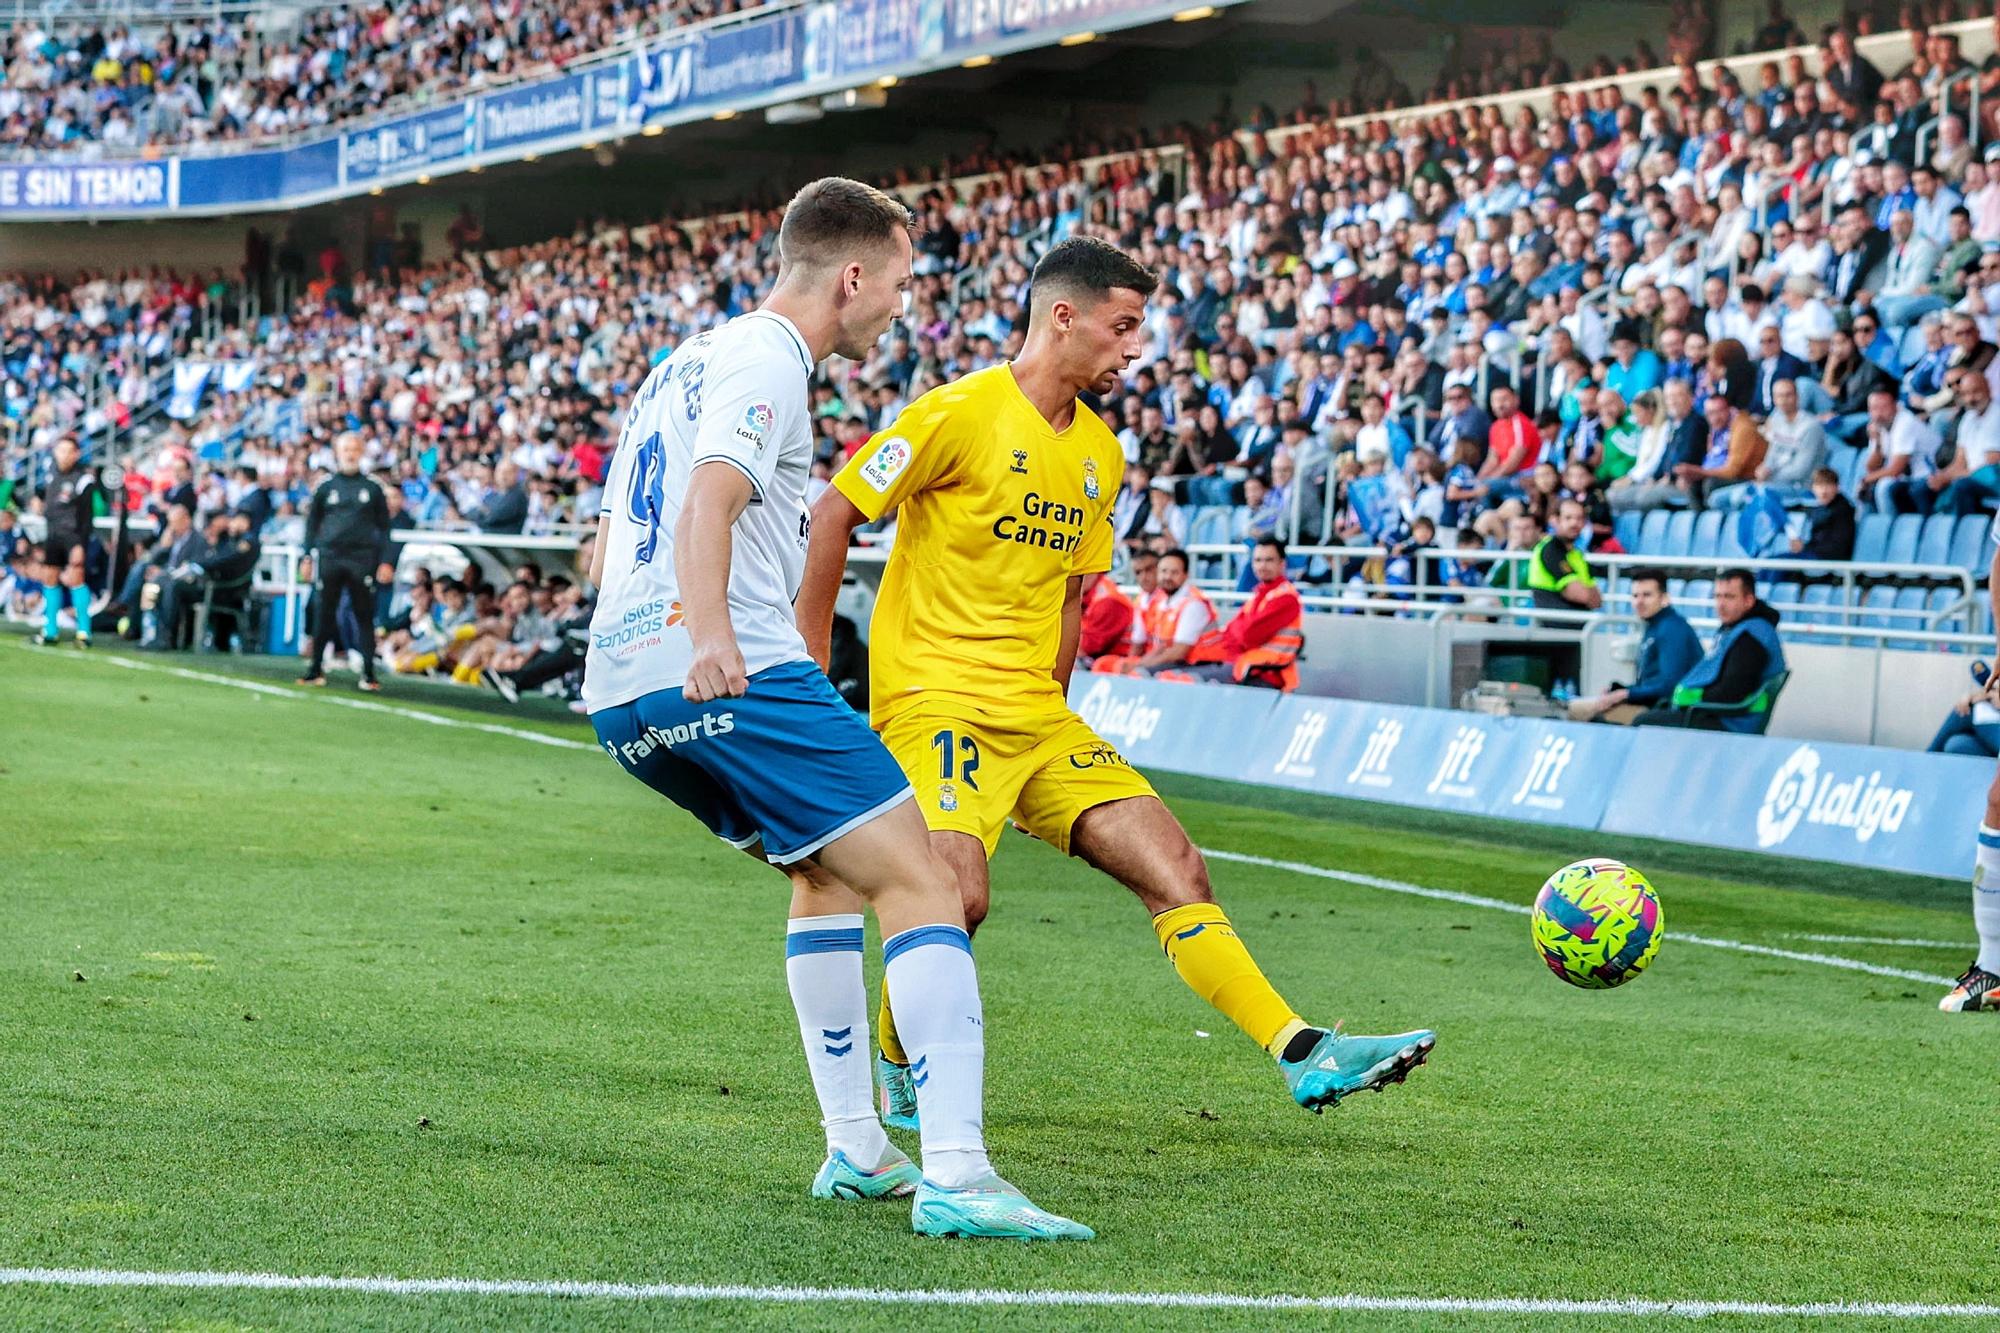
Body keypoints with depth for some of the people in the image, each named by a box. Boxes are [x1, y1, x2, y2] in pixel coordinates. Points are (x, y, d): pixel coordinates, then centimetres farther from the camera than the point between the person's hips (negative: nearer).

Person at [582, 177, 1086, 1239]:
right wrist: (711, 640, -39)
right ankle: (956, 1178, -23)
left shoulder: (684, 364, 25)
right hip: (740, 679, -10)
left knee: (830, 873, 26)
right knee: (920, 887, -11)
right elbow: (706, 508, -23)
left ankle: (855, 1149, 21)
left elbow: (604, 551, 33)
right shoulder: (764, 363, -4)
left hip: (617, 692, 10)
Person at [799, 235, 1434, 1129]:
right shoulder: (962, 414, -10)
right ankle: (898, 1070, 0)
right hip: (934, 699, -7)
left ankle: (1305, 1056, -4)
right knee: (956, 894, -27)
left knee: (1175, 868, -3)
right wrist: (809, 672, -8)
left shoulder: (1098, 452, 14)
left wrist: (1049, 710, 16)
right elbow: (832, 515, -8)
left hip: (1037, 716, 7)